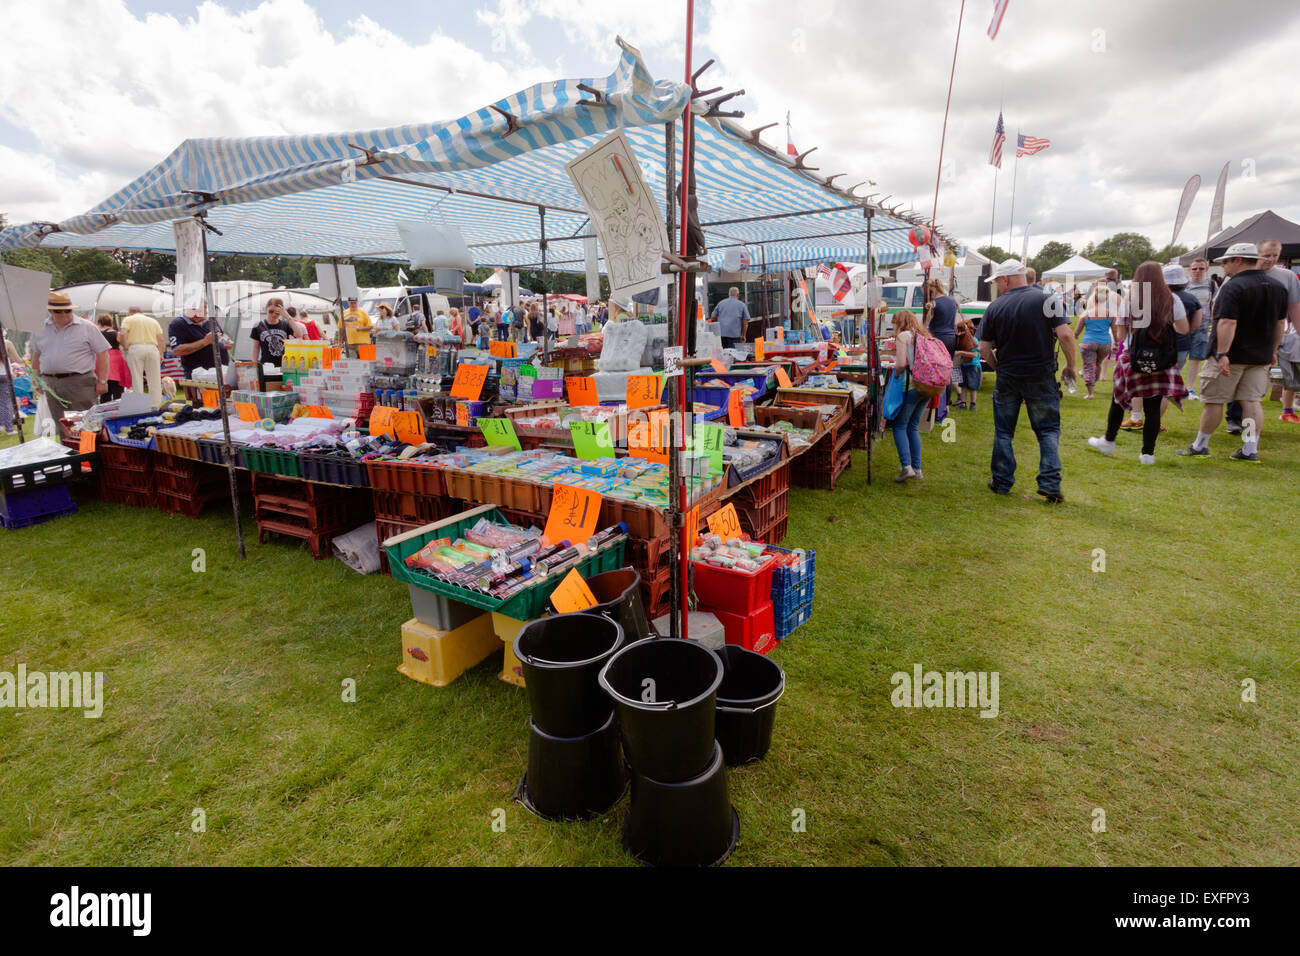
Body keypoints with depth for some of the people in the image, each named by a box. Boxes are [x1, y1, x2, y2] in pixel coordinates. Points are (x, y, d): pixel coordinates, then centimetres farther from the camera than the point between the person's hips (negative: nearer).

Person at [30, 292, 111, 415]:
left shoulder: (86, 327, -1)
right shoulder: (40, 329, 12)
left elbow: (102, 353, -4)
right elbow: (36, 355, 23)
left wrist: (102, 381, -9)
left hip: (80, 383, -4)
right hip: (51, 385, 4)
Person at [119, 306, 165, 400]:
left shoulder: (128, 319, 12)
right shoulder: (153, 320, 20)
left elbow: (123, 334, -7)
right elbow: (161, 340, 10)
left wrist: (125, 347, 4)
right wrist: (161, 355, 13)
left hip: (135, 349, -2)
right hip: (152, 348, 2)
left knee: (137, 380, -2)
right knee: (155, 382, 2)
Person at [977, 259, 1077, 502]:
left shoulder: (995, 307, -3)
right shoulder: (1045, 300, -6)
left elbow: (984, 348, -1)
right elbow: (1065, 335, -13)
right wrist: (1070, 365, 1)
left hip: (1007, 379, 1)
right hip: (1042, 378, -1)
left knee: (1003, 432, 13)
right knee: (1048, 430, 9)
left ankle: (1002, 482, 17)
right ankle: (1050, 483, 1)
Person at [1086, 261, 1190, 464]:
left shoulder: (1129, 301, -3)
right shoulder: (1172, 300, -2)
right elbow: (1184, 329, 2)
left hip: (1133, 359, -1)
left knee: (1118, 400, 15)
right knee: (1153, 406, 4)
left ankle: (1108, 442, 26)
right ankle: (1148, 453, 6)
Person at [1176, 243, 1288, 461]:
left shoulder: (1234, 287, -15)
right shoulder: (1277, 287, 12)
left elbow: (1228, 323, -24)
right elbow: (1281, 322, 18)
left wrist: (1222, 354, -26)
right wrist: (1273, 350, 25)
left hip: (1231, 356, -7)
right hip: (1261, 356, 7)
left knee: (1214, 401, 2)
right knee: (1253, 401, 7)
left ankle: (1200, 445, 11)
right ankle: (1250, 449, 6)